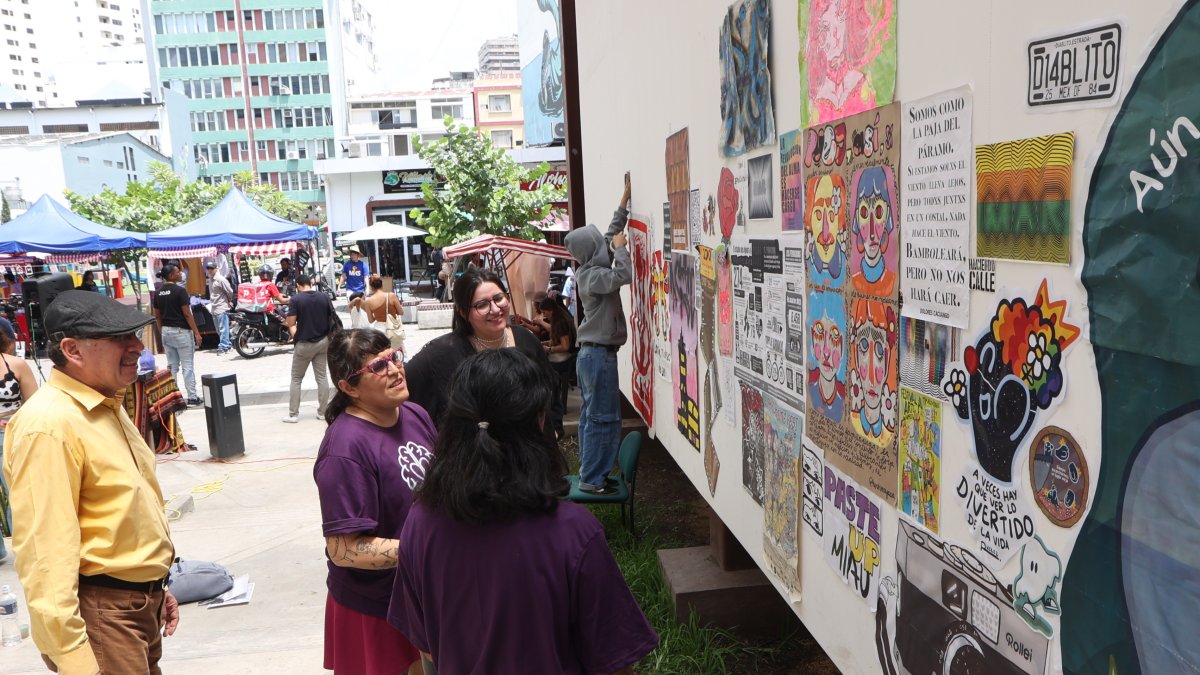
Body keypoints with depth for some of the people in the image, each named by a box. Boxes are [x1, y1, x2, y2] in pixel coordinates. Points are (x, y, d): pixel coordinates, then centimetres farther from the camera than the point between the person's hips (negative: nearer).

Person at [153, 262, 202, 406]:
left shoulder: (158, 293, 7)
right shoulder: (179, 291, -14)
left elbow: (157, 316, 11)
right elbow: (187, 314, -16)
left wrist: (162, 333, 19)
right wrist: (196, 332, -11)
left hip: (166, 331, 7)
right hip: (181, 331, -7)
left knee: (172, 366, 11)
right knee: (188, 366, -1)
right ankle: (192, 398, 1)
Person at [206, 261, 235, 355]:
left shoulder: (221, 279, -14)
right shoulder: (210, 279, 12)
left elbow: (230, 292, -12)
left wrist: (230, 301, 1)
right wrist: (211, 303, 15)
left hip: (222, 307, -9)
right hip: (214, 308, 9)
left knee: (223, 329, -7)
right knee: (218, 329, 14)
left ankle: (223, 347, -5)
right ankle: (228, 344, 22)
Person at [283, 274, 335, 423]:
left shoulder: (296, 299, -12)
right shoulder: (324, 297, -1)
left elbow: (290, 323, -12)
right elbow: (333, 318, 4)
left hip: (304, 344, -4)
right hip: (322, 342, 4)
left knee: (296, 379, 8)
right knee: (322, 377, 10)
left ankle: (293, 414, 10)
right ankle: (322, 412, 11)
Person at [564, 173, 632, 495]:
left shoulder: (588, 271, 10)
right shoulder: (592, 275, -17)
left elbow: (611, 233, 19)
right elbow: (623, 275, -34)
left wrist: (625, 197, 19)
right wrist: (621, 248, -15)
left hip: (592, 352, 10)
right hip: (599, 354, -10)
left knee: (591, 415, 12)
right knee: (604, 418, -6)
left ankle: (590, 472, 19)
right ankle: (592, 479, -1)